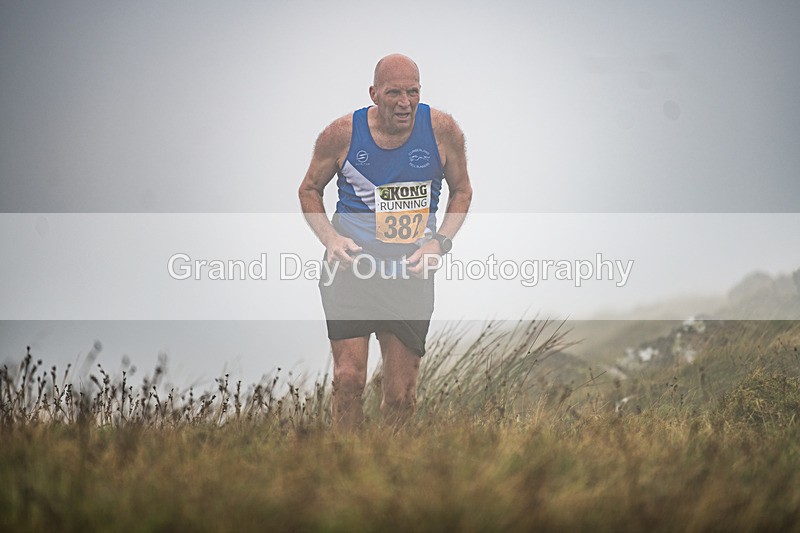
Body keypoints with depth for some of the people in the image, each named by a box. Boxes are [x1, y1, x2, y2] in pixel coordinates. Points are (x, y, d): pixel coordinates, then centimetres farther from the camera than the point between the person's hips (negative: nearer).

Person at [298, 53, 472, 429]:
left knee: (401, 396, 5)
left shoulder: (442, 130, -5)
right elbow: (309, 190, 9)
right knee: (349, 380, -14)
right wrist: (330, 238, -8)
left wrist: (439, 242, -4)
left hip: (412, 274, 2)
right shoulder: (342, 134, -7)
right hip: (352, 265, -1)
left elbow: (461, 190, 11)